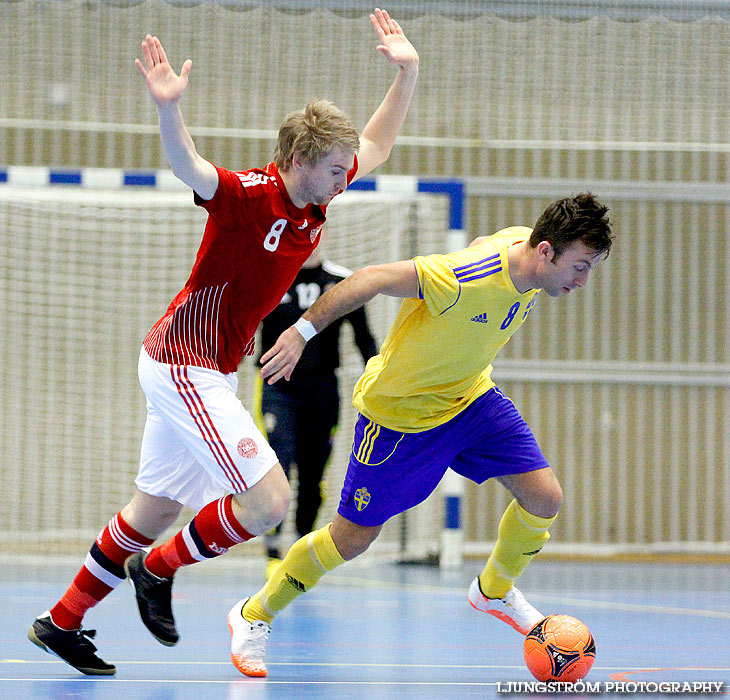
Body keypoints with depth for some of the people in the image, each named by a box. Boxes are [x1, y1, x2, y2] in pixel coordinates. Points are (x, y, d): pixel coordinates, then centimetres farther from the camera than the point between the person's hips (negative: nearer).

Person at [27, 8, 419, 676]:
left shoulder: (317, 195, 3)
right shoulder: (247, 195, -21)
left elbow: (376, 144, 19)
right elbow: (189, 167, -40)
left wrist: (407, 73, 6)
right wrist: (169, 108, -59)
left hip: (208, 370, 9)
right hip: (184, 365, -9)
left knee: (156, 509, 16)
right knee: (268, 501, -14)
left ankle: (61, 621, 26)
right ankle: (158, 570, 8)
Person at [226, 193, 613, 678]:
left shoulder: (523, 242, -14)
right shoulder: (466, 279, -38)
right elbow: (372, 279, -33)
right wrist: (302, 332, -30)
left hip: (472, 397, 7)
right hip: (400, 410, -7)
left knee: (545, 499, -5)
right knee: (354, 536, 2)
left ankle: (495, 591, 24)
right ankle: (254, 617, 24)